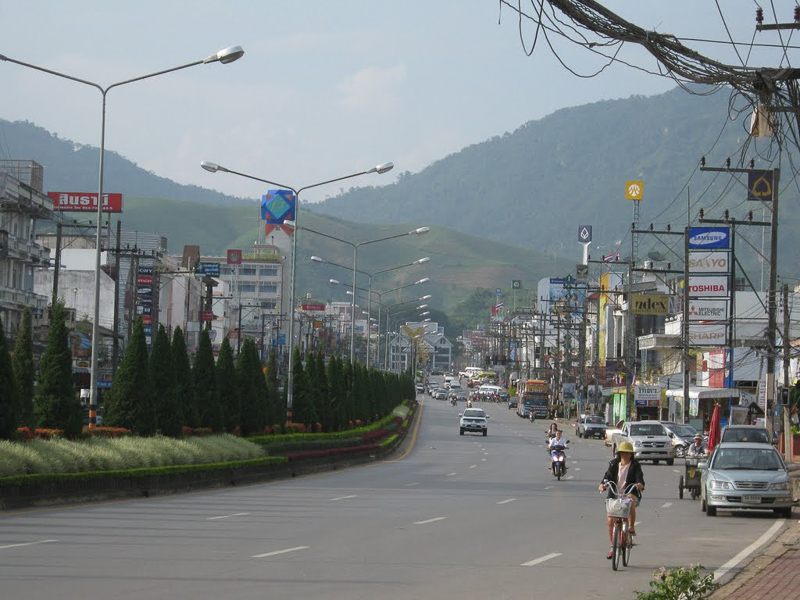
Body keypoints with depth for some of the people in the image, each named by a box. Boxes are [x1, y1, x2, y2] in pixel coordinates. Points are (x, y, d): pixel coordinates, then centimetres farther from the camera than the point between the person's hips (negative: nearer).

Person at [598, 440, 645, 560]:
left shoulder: (635, 465, 1)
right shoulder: (614, 464, 8)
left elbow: (639, 476, -13)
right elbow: (608, 475, -5)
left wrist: (640, 484, -37)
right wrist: (603, 484, -26)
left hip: (630, 493, -3)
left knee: (631, 501, -40)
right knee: (610, 520, -6)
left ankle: (631, 527, -27)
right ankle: (613, 547, 9)